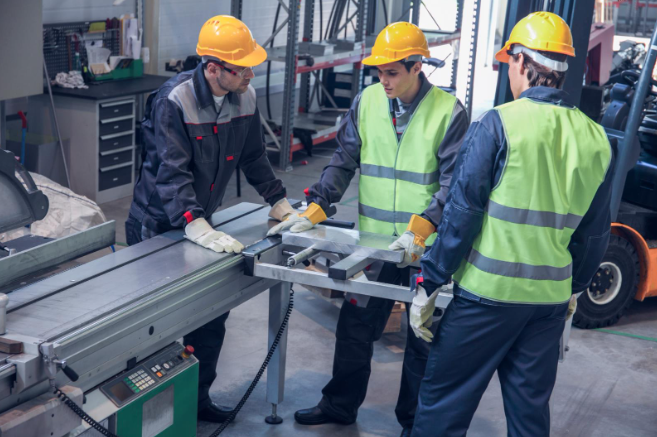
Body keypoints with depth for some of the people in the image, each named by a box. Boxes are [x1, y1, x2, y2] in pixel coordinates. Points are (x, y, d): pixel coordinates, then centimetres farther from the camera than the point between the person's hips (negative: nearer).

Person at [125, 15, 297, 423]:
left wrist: (281, 203, 8)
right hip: (157, 225, -6)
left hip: (200, 220, 6)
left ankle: (198, 396, 25)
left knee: (212, 312, 8)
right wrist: (198, 229, -43)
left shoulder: (245, 98, -4)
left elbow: (255, 157, 10)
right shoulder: (174, 102, -25)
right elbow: (171, 173, -32)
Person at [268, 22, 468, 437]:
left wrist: (420, 229, -25)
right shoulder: (368, 101, 0)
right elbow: (344, 162, 4)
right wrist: (314, 210, -7)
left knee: (424, 336, 10)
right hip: (373, 239, 3)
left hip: (426, 246, -3)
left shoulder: (449, 112, -11)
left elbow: (453, 182, -13)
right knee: (355, 325, 13)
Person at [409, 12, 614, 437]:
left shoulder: (498, 124, -12)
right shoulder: (596, 140, 4)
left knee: (443, 401, 6)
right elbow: (595, 233, 12)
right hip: (551, 298, 5)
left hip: (488, 292, -5)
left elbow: (462, 212, -12)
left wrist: (430, 283, -5)